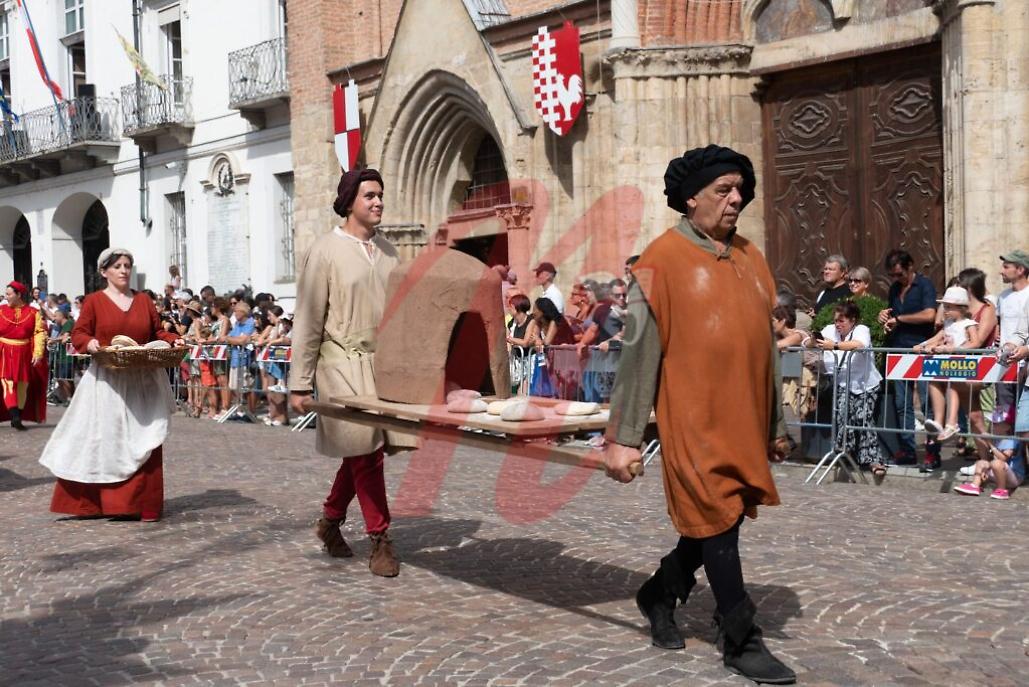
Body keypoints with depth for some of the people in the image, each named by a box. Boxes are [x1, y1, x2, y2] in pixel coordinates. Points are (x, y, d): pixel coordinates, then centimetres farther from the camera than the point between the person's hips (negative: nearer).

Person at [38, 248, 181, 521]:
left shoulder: (144, 300, 12)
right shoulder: (94, 301, 1)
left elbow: (158, 332, 12)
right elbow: (78, 334, -1)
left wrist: (173, 341, -7)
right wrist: (90, 343, -22)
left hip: (142, 382, 3)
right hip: (106, 382, -3)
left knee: (143, 443, 0)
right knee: (103, 440, 0)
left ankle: (143, 504, 6)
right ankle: (88, 501, 11)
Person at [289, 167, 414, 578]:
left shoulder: (388, 251, 12)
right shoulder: (325, 251, -4)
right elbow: (308, 321, -5)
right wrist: (300, 384, -6)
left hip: (384, 363, 5)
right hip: (344, 363, -5)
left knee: (362, 450, 9)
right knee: (364, 449, -8)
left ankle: (330, 520, 29)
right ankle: (379, 539, 2)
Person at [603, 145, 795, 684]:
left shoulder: (749, 257, 11)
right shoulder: (663, 258, -8)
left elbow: (765, 346, 16)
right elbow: (638, 351, -9)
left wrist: (776, 424, 18)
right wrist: (623, 437, -11)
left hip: (745, 420, 7)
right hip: (695, 420, -7)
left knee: (724, 517, 15)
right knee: (717, 523, -1)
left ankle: (660, 594, 37)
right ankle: (741, 642, 11)